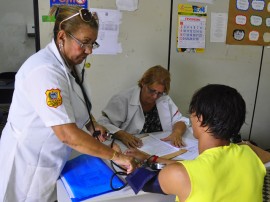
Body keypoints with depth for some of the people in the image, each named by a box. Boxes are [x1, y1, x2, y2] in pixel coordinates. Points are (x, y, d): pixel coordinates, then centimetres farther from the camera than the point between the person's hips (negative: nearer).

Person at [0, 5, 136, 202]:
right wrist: (115, 156, -27)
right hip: (29, 163, -7)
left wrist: (91, 124, -2)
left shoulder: (72, 63, 0)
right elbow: (67, 134, -33)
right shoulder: (45, 70, -28)